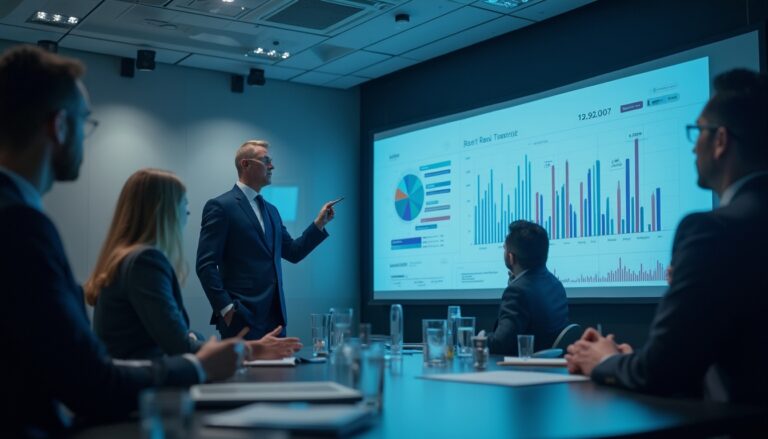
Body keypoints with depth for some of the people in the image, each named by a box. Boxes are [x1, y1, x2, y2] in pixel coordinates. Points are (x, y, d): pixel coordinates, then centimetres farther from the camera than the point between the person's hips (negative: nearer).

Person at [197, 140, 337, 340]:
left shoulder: (270, 210, 18)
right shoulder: (220, 206, -6)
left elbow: (293, 252, 21)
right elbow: (206, 265, -11)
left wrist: (319, 223, 12)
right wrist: (226, 308, -16)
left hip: (275, 316, 7)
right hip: (241, 318, -7)